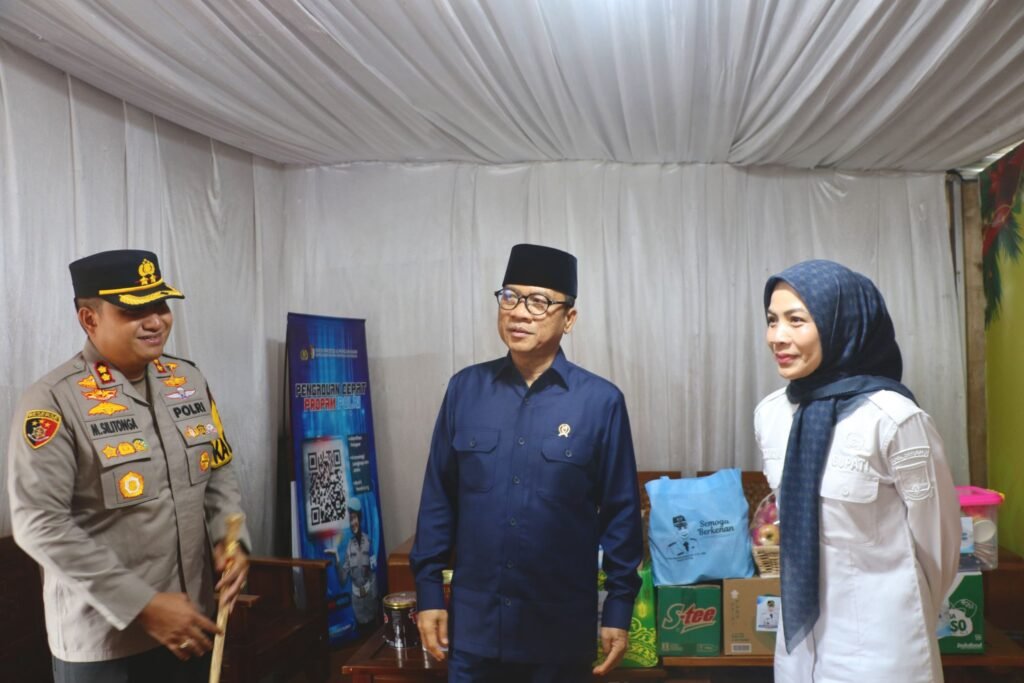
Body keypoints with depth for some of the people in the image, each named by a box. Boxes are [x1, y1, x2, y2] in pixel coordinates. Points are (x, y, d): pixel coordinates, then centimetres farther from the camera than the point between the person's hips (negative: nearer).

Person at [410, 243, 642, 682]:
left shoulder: (601, 401, -8)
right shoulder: (464, 389, -2)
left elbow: (621, 512, -3)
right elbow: (438, 498, 3)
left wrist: (619, 610, -2)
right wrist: (428, 591, 3)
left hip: (562, 627, -1)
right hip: (474, 621, 2)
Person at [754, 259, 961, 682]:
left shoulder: (893, 418, -19)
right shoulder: (769, 413, -3)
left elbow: (935, 543, -8)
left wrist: (908, 621, 6)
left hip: (877, 638, -5)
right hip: (801, 629, 5)